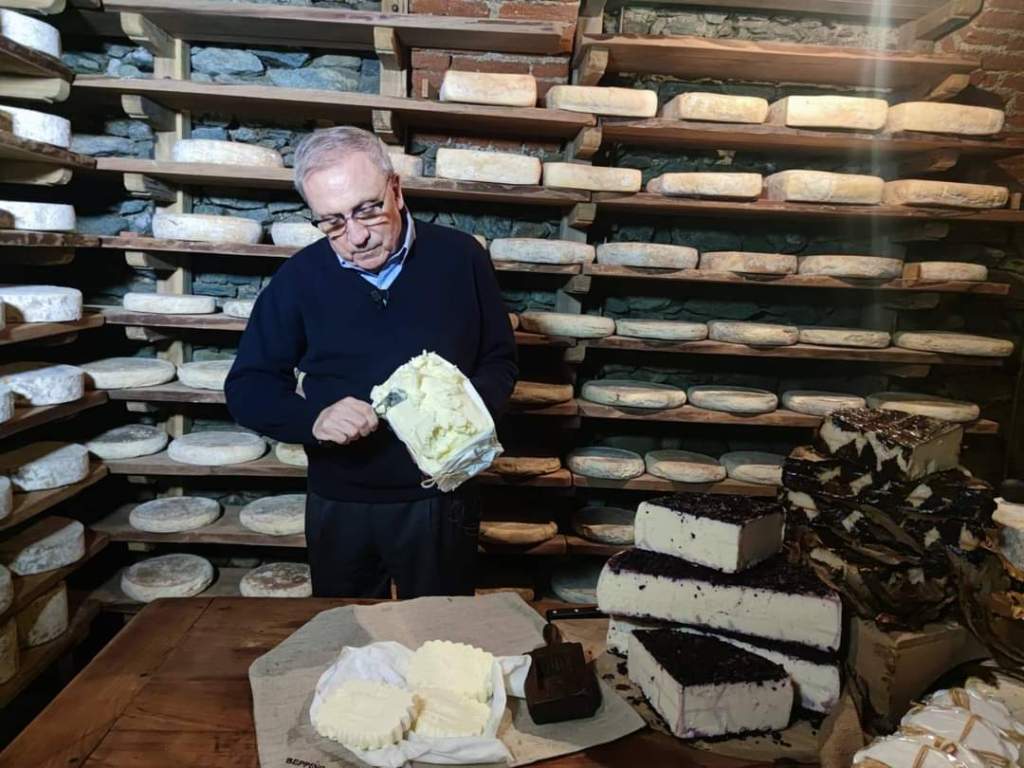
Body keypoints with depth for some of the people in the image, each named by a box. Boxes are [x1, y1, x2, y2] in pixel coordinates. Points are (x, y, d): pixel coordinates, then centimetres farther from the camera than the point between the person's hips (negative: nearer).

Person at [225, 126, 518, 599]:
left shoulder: (459, 257, -7)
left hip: (441, 503, -1)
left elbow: (499, 362, 2)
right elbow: (247, 387, -1)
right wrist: (313, 419, -21)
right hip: (339, 507, 1)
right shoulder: (299, 277, -5)